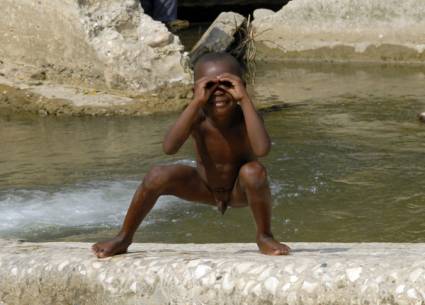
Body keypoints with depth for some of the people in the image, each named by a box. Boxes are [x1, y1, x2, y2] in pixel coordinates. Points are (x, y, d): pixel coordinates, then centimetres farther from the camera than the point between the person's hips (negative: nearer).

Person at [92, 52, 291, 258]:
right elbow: (169, 148, -41)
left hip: (239, 192, -2)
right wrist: (196, 102, -44)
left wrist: (244, 99, -46)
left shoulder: (244, 117, -27)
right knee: (157, 176, -21)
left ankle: (264, 237, -10)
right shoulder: (198, 118, -23)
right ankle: (124, 238, 2)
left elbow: (262, 149, -49)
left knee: (254, 172, -36)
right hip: (205, 187, 2)